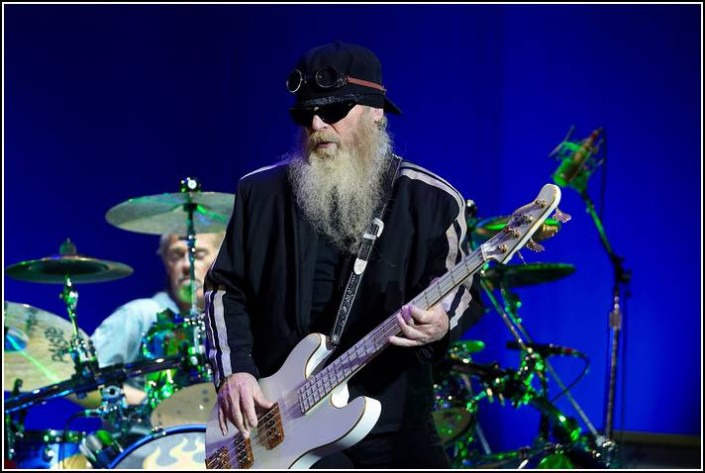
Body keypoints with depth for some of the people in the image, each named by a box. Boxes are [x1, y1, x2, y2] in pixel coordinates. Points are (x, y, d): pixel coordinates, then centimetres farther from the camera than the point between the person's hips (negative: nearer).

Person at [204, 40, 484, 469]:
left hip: (392, 421, 1)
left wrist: (439, 324, -23)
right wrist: (234, 370, -4)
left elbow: (460, 287, 1)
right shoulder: (263, 192, 6)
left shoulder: (431, 200, 1)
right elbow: (226, 288, 11)